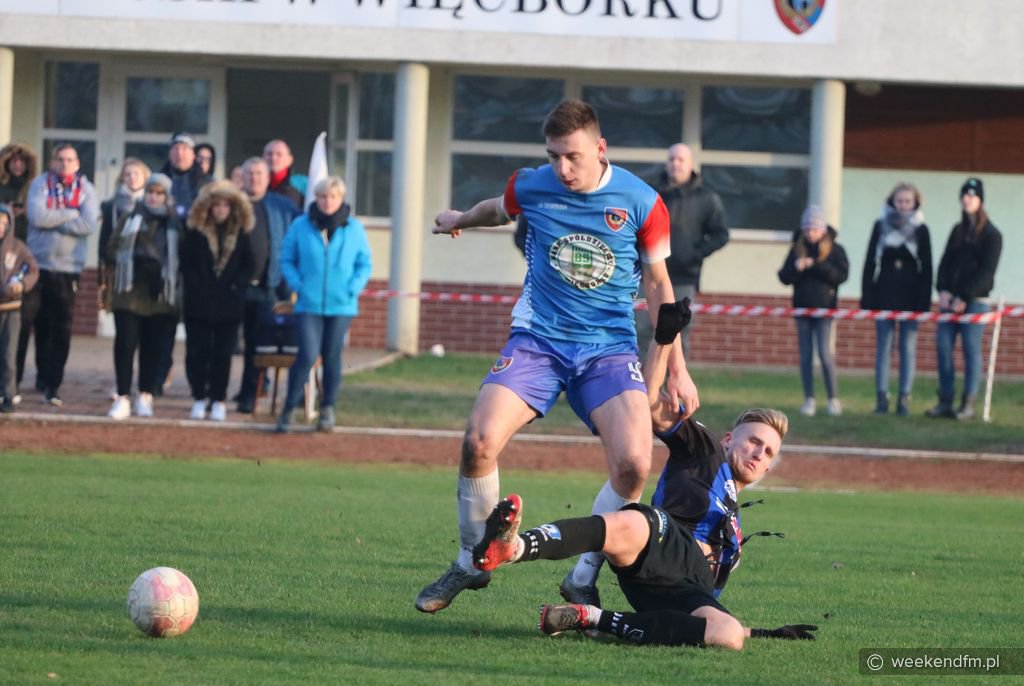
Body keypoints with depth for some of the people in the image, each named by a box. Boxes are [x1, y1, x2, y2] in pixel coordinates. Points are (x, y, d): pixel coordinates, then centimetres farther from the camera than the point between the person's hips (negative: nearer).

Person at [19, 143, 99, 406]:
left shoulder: (86, 190, 3)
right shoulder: (40, 185, 1)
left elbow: (89, 224, -12)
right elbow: (37, 216, -15)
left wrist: (52, 220, -13)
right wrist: (71, 214, -12)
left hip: (68, 268, 1)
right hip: (36, 264, -1)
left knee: (60, 330, 1)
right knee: (22, 325, 0)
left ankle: (51, 385, 7)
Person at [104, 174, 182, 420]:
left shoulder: (175, 224, 6)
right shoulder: (131, 219, 8)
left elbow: (181, 257, 7)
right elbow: (112, 249, 5)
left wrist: (163, 270, -11)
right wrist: (132, 261, -11)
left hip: (160, 296, 0)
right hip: (129, 292, 0)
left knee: (154, 346, 3)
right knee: (125, 343, -6)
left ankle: (146, 397, 13)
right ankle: (123, 397, -3)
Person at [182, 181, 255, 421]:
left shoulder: (240, 234, 5)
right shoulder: (196, 232, 1)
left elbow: (249, 266, 6)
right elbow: (186, 264, -1)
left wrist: (235, 286, -7)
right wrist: (197, 289, -10)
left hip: (229, 305, 1)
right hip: (199, 304, 0)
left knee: (222, 354, 3)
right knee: (197, 352, 1)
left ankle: (218, 400, 8)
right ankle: (199, 398, 11)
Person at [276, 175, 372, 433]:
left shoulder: (354, 228, 3)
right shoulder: (301, 226, 0)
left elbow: (365, 264, 8)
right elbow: (287, 260, 8)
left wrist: (354, 288, -7)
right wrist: (297, 284, -7)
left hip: (341, 305, 2)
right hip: (309, 304, -2)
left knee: (332, 356, 9)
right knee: (307, 355, -12)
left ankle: (328, 409, 22)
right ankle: (289, 409, -1)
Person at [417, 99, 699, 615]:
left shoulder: (641, 202, -6)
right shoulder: (531, 187, -3)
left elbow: (657, 284, 6)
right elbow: (498, 210, 23)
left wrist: (676, 368, 5)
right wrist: (459, 220, 43)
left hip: (610, 346, -1)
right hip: (538, 339, 1)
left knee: (633, 462, -23)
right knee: (479, 441, -20)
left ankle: (584, 577, -2)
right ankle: (471, 563, 4)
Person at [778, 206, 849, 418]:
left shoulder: (835, 250, -1)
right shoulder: (797, 249, 7)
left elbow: (841, 275, -12)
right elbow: (784, 277, 4)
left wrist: (816, 266, -20)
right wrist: (796, 268, -17)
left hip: (825, 308, -3)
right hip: (802, 309, 3)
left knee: (825, 353, -10)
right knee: (805, 356, 4)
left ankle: (833, 399, -1)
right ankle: (809, 400, 9)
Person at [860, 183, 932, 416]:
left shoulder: (921, 230, 3)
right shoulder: (881, 227, 5)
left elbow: (926, 268, 2)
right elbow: (870, 263, 6)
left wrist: (924, 301, -6)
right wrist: (867, 297, -1)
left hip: (910, 297, -1)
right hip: (884, 296, 1)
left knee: (908, 348, -1)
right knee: (883, 347, 2)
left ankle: (904, 398, 1)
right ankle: (882, 397, 3)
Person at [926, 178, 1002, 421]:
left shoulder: (991, 234, -2)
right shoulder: (958, 231, 17)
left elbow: (986, 271, -8)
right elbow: (945, 262, 14)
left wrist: (964, 298, -13)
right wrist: (943, 291, -4)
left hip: (975, 300, -6)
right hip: (951, 299, 6)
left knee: (972, 349, -6)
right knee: (943, 346, -1)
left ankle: (968, 405, -5)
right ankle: (945, 402, 3)